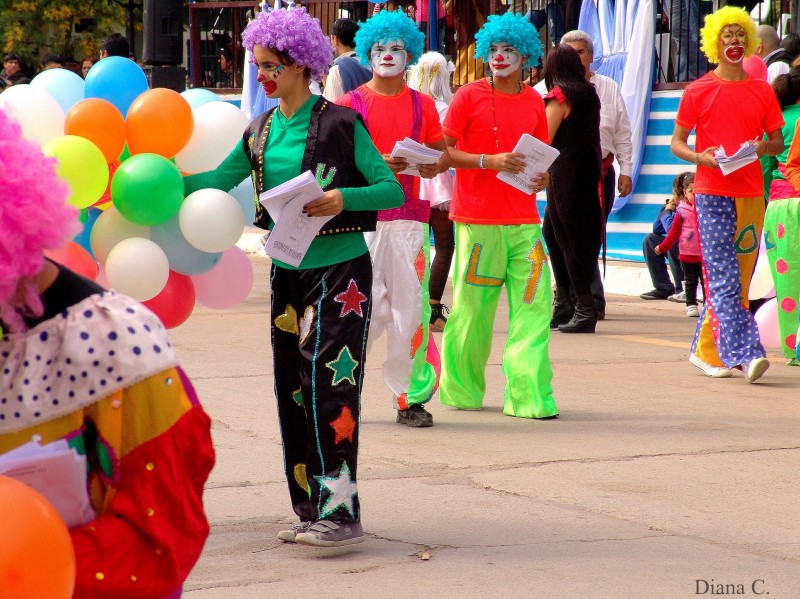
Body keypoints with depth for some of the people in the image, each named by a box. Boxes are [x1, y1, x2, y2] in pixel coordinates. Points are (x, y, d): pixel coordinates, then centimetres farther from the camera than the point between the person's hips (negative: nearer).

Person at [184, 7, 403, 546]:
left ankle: (340, 510, -13)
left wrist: (343, 198, -25)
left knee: (328, 382, -13)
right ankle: (310, 510, 14)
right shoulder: (261, 132, 10)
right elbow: (218, 182, 3)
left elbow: (393, 189, -9)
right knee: (292, 388, 6)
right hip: (288, 272, 7)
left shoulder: (340, 124, -8)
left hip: (341, 269, -6)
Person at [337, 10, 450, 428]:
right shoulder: (350, 104, 4)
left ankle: (411, 397, 6)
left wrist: (436, 165, -6)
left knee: (412, 307, -2)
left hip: (410, 217, 3)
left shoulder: (422, 105, 13)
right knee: (364, 305, -7)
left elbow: (443, 152, 17)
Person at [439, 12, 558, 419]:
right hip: (477, 220, -4)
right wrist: (489, 161, -16)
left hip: (523, 221, 4)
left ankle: (529, 396, -2)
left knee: (534, 303, -4)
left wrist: (542, 177, -1)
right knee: (471, 309, 2)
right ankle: (460, 390, 18)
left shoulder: (534, 102, 11)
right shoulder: (469, 96, -2)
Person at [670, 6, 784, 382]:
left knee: (739, 277, 6)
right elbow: (676, 142, 5)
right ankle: (745, 354, -17)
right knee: (724, 277, -12)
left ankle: (707, 351, 17)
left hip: (751, 193, 4)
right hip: (712, 193, -4)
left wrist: (764, 147, -9)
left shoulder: (762, 91, 10)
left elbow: (778, 142, 14)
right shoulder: (698, 91, 2)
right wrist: (701, 157, -15)